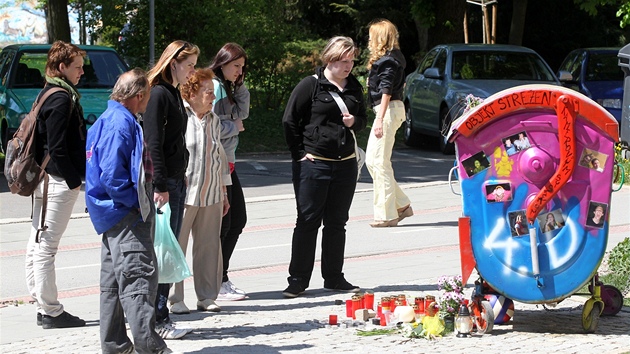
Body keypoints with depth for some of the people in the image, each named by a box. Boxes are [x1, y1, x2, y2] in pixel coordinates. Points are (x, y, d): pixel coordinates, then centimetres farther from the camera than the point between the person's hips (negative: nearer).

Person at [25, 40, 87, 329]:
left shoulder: (48, 95, 15)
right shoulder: (62, 99, -15)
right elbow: (57, 148, -20)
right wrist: (73, 180, -15)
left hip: (43, 178, 11)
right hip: (58, 182, -10)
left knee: (37, 246, 11)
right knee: (46, 246, -7)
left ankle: (43, 307, 18)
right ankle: (51, 312, -4)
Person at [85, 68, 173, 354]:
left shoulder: (107, 120, 16)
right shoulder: (122, 123, -16)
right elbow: (112, 173, -23)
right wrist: (136, 202, -16)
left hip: (114, 213, 11)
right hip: (126, 215, -11)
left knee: (113, 281, 14)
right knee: (139, 277, -14)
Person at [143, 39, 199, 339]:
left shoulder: (173, 93, 16)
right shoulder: (158, 94, -14)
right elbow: (153, 143, -19)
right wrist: (160, 186, -21)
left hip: (175, 181, 10)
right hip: (162, 182, -10)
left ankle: (158, 318, 14)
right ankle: (158, 320, -4)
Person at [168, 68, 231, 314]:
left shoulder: (213, 120, 15)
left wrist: (224, 192, 23)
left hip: (211, 195, 6)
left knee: (209, 246, 7)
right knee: (176, 246, -3)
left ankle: (207, 296, 15)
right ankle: (174, 299, 3)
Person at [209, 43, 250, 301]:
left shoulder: (227, 88, 16)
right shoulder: (214, 87, -14)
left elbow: (242, 113, 16)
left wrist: (240, 85, 7)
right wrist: (235, 127, -6)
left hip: (227, 163, 10)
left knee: (237, 220, 13)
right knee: (222, 223, -6)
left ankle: (220, 278, 20)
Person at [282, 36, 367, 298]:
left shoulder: (354, 88, 10)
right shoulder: (310, 85, -6)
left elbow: (363, 119, 21)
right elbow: (289, 121, -5)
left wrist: (354, 122, -2)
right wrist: (300, 153, -8)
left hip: (345, 164, 5)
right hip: (313, 163, -5)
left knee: (337, 222, 10)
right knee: (308, 221, -2)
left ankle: (334, 277, 18)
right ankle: (298, 279, 3)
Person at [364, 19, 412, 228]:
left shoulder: (387, 61, -14)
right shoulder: (393, 58, 15)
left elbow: (386, 91, -19)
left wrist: (380, 120, -23)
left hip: (388, 109, -10)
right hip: (393, 108, 10)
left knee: (379, 162, -7)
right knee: (371, 160, 13)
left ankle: (387, 215, -4)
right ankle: (402, 205, 17)